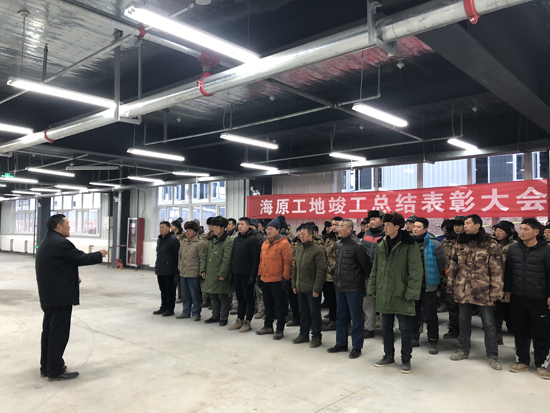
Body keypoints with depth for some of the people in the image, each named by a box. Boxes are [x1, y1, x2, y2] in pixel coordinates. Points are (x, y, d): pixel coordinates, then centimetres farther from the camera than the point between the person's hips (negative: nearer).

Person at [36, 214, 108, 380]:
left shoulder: (47, 242, 15)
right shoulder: (61, 242, -19)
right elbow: (81, 258, -15)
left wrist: (72, 277, 15)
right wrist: (99, 254, 0)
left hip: (49, 295, 11)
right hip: (60, 296, -11)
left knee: (49, 330, 16)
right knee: (59, 333, -3)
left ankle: (46, 366, 25)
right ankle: (55, 370, 4)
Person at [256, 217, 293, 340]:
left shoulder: (284, 243, -11)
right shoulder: (265, 244, 12)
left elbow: (287, 262, -14)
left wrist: (285, 278, -16)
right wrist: (259, 275, 16)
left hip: (277, 281, -7)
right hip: (265, 280, 8)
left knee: (279, 305, 3)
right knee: (268, 303, 18)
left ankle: (280, 329, 13)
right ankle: (268, 326, 31)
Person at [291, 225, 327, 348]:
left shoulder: (318, 250, -15)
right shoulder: (299, 249, 9)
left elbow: (321, 271, -17)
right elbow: (295, 268, 16)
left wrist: (316, 288, -18)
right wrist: (294, 285, 13)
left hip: (312, 289, -7)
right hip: (301, 288, 7)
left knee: (314, 313, 5)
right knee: (303, 312, 17)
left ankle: (316, 337, 18)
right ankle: (304, 334, 30)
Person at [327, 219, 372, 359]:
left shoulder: (357, 245, -15)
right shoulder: (338, 244, 8)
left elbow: (366, 266, -11)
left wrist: (363, 281, -2)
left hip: (353, 288, -8)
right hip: (339, 287, 8)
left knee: (356, 318, 4)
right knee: (341, 316, 17)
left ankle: (356, 347, 16)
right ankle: (341, 343, 30)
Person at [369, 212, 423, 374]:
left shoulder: (410, 245, -9)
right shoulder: (382, 245, 8)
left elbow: (415, 271, -13)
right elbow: (375, 269, 13)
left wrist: (411, 292, -18)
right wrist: (373, 289, 9)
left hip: (402, 294, -5)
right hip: (384, 293, 6)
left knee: (405, 328, 5)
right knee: (386, 327, 15)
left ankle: (406, 359, 20)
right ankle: (389, 356, 29)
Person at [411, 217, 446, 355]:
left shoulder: (434, 244, -9)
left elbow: (442, 264, 0)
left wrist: (433, 276, 8)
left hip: (428, 285, -4)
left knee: (430, 314, 3)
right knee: (413, 312, 14)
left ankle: (433, 341, 15)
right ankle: (414, 338, 27)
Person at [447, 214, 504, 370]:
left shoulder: (491, 245, -6)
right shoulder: (459, 243, 8)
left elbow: (497, 270, -7)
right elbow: (453, 267, 12)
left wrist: (495, 291, -10)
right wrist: (450, 287, 11)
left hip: (483, 292, -4)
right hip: (463, 291, 4)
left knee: (488, 323, 5)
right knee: (463, 321, 14)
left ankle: (492, 355, 18)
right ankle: (463, 350, 29)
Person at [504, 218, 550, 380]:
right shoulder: (513, 249, 4)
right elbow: (508, 271, 11)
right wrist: (507, 290, 10)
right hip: (517, 298, 4)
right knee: (520, 331, 12)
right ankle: (522, 361, 25)